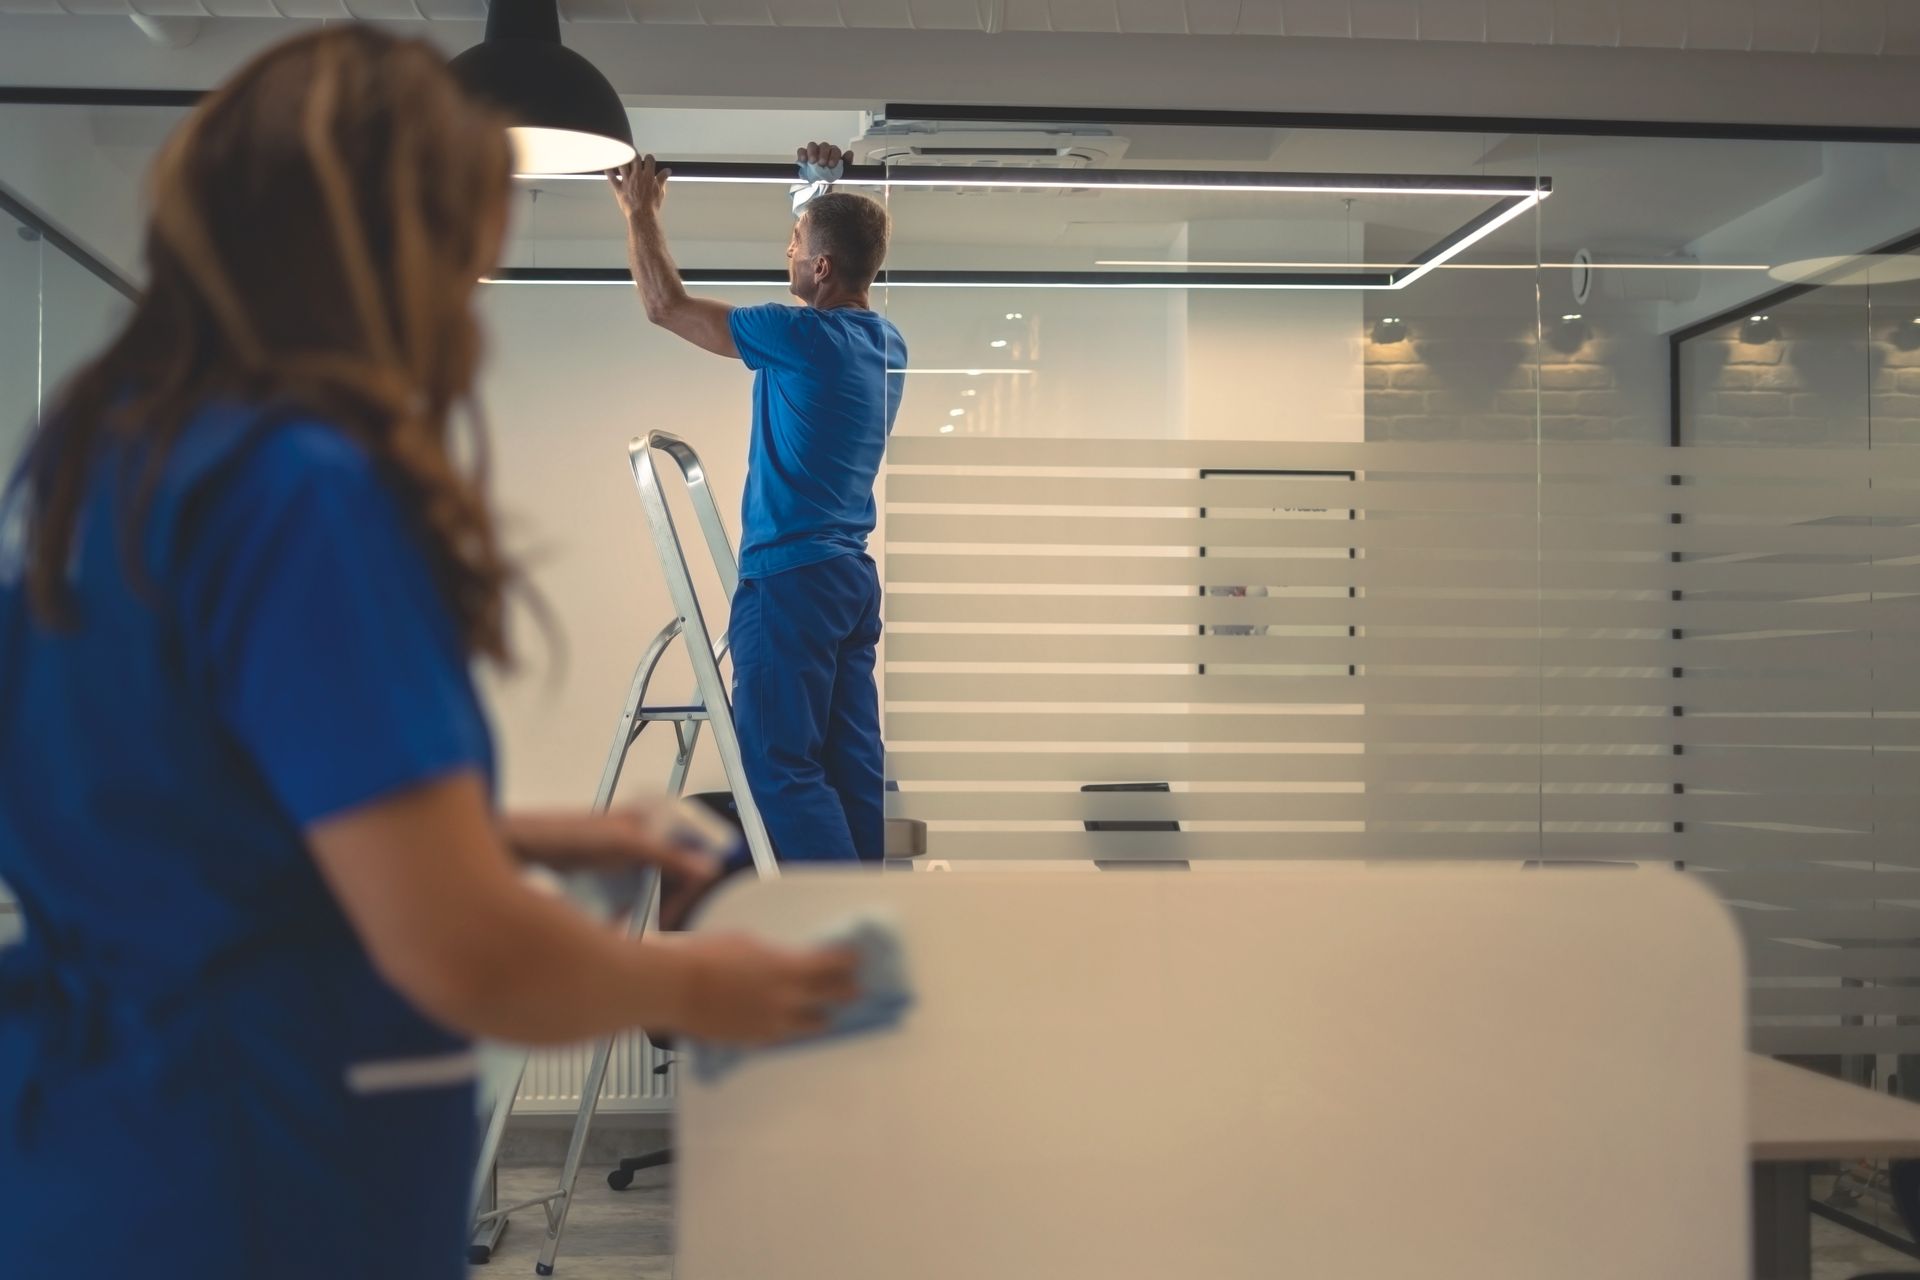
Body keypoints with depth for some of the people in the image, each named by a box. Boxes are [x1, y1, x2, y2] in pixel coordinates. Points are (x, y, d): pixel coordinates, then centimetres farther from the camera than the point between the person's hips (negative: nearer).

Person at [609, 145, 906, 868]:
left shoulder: (804, 337, -13)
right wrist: (827, 196, 38)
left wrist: (640, 213, 10)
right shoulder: (884, 342, 9)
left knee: (780, 766, -6)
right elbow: (839, 261, 35)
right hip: (851, 577, 9)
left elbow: (666, 306, -2)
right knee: (850, 762, 9)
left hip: (790, 579, -9)